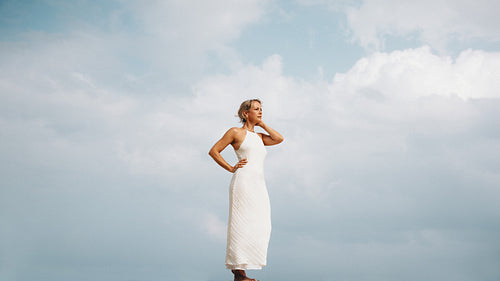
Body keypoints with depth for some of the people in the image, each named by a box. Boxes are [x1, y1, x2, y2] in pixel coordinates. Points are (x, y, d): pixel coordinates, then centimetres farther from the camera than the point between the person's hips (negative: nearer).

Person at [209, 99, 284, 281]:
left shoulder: (259, 137, 22)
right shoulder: (236, 132, 4)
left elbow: (279, 139, 6)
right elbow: (213, 151, 2)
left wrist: (261, 124, 13)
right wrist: (231, 168, -3)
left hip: (259, 186, 7)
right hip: (243, 182, -7)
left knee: (257, 227, 4)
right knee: (242, 225, -9)